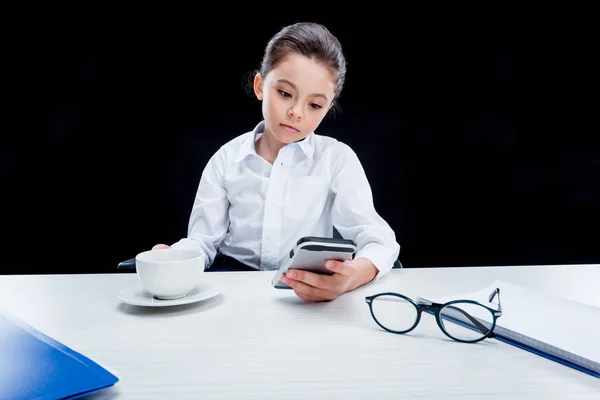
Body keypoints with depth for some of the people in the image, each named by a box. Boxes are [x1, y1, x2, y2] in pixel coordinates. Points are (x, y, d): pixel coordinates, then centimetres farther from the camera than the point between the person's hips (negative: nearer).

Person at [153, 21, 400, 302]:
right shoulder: (226, 160, 2)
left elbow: (378, 239, -13)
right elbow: (203, 241, 1)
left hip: (317, 297, 0)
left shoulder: (338, 159, -4)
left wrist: (353, 276, -37)